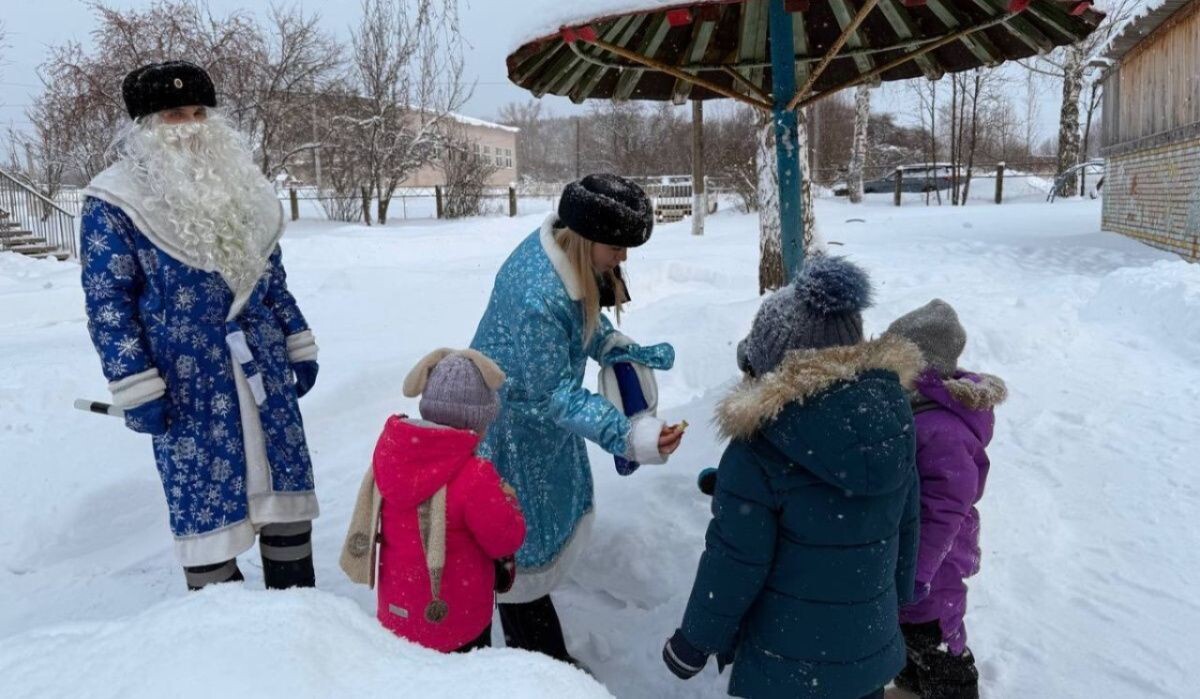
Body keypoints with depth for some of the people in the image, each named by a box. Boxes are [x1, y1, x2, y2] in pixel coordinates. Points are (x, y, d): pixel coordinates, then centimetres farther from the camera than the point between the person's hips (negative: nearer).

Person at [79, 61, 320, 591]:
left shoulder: (236, 185, 11)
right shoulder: (115, 200, -6)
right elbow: (108, 303, -7)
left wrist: (299, 345, 14)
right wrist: (135, 389, -12)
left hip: (262, 370, 5)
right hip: (187, 383, -5)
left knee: (285, 487, 10)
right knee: (206, 502, 3)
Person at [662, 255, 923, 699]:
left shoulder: (759, 449, -26)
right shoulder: (891, 415, -8)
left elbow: (732, 563, -19)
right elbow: (906, 526, 4)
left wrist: (694, 640, -3)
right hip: (873, 648, 5)